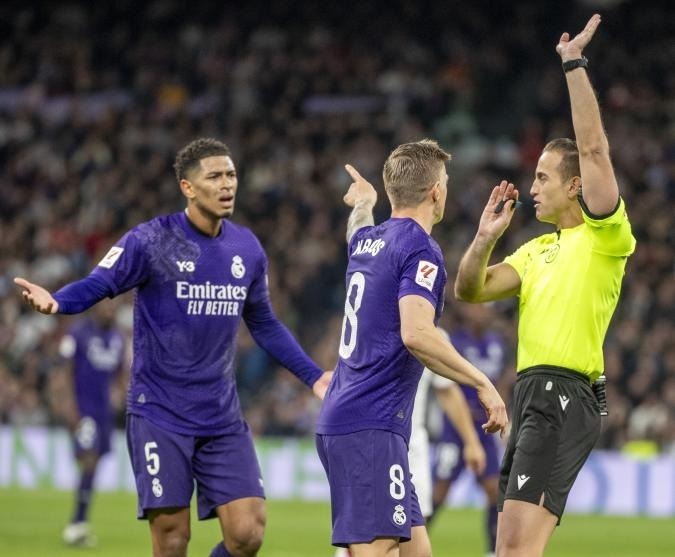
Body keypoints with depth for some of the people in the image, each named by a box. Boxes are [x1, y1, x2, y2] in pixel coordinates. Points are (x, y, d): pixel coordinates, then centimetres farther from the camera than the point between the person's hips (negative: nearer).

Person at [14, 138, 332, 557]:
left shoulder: (247, 248, 7)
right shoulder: (152, 240, -8)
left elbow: (264, 325, 20)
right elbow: (97, 285, -12)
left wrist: (313, 375, 17)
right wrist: (55, 301, -33)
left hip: (223, 419, 4)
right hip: (160, 416, -4)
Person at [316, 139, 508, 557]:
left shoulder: (368, 239, 15)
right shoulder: (420, 249, -11)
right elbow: (417, 334, -25)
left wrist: (364, 202, 65)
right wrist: (482, 383, -20)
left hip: (341, 419, 10)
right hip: (371, 428, -10)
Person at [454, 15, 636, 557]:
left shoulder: (605, 236, -3)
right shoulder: (538, 249, 21)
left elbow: (594, 147, -13)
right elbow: (470, 290, 18)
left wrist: (575, 65, -11)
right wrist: (486, 237, 2)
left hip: (565, 396, -10)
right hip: (532, 394, 10)